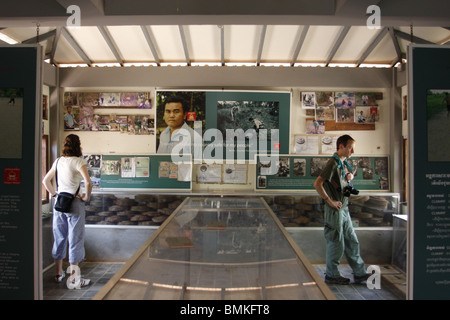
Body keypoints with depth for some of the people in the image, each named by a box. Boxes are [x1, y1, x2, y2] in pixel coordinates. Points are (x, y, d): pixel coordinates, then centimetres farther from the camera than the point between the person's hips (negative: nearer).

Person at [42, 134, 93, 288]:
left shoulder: (58, 161, 8)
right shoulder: (77, 161, -12)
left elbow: (45, 180, 17)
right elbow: (88, 182, -25)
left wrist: (55, 194, 17)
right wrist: (87, 197, -11)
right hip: (74, 204, -7)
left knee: (59, 238, 16)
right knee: (75, 239, 2)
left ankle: (59, 273, 30)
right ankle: (74, 278, 9)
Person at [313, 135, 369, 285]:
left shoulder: (344, 163, 11)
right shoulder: (333, 163, -17)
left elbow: (350, 172, 33)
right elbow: (317, 184, -25)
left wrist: (350, 175, 8)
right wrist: (330, 201, -20)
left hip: (344, 209, 9)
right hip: (335, 210, -9)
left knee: (352, 242, 15)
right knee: (336, 244, 2)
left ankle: (360, 273, 26)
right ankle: (331, 275, 18)